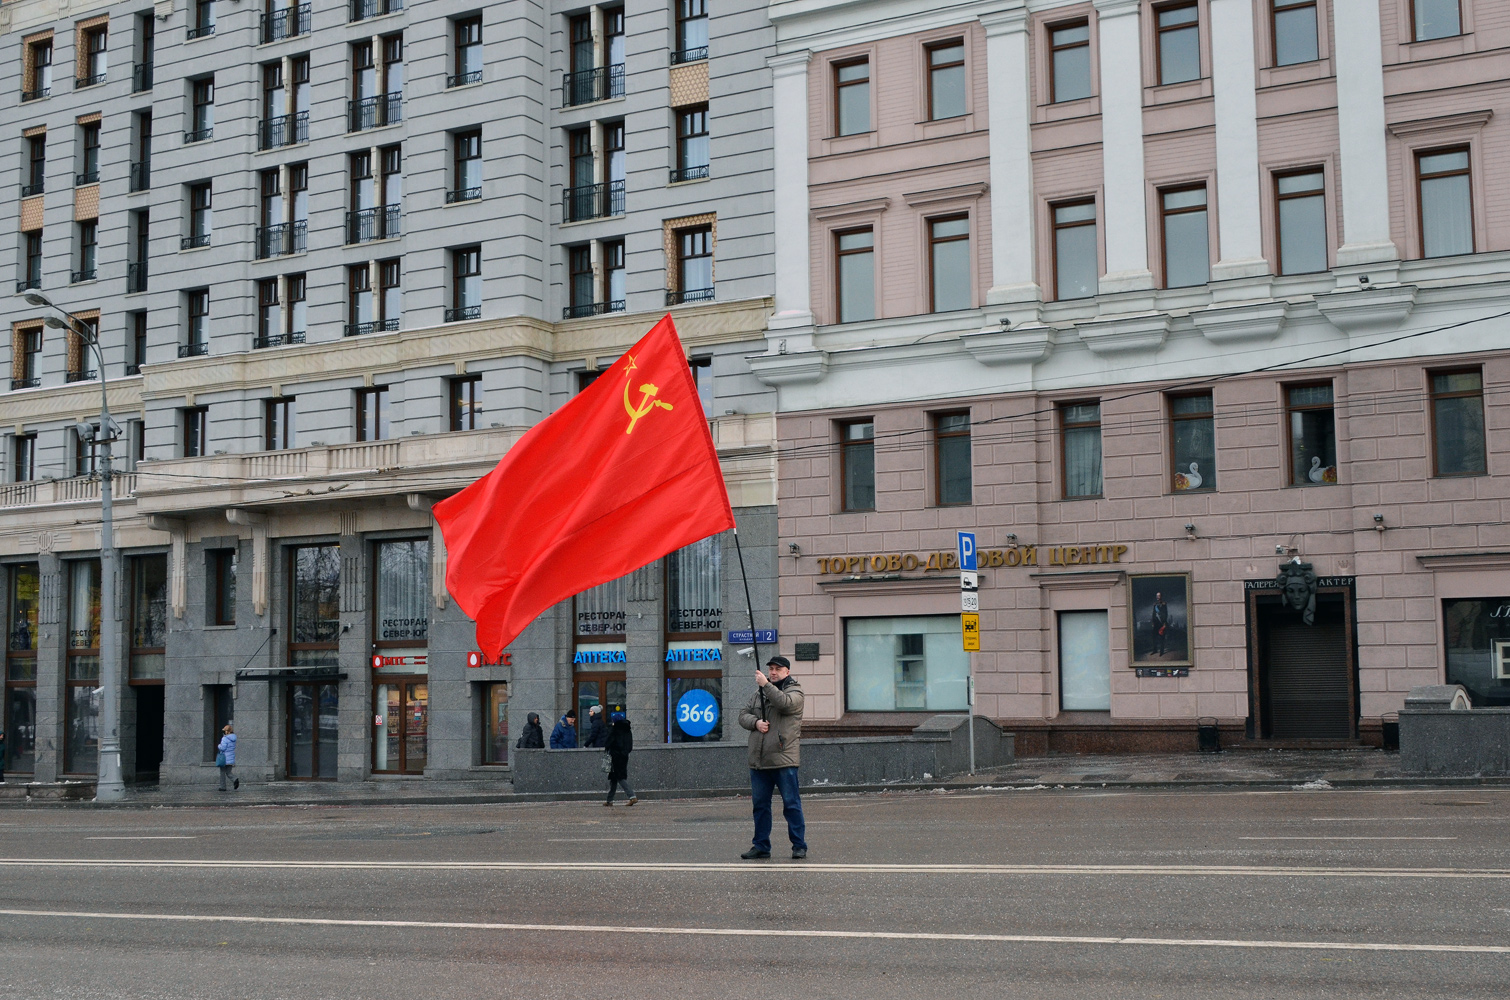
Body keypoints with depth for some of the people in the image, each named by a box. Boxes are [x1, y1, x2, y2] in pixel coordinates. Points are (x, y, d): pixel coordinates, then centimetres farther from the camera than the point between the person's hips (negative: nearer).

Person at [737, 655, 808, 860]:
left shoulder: (794, 691, 1)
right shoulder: (758, 693, 18)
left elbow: (785, 702, -21)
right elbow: (743, 715, 15)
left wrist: (766, 684, -25)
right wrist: (755, 722, -5)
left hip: (783, 758, -6)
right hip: (758, 759, 6)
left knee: (791, 803, -4)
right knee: (760, 804, 9)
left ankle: (799, 845, 2)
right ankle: (761, 846, 17)